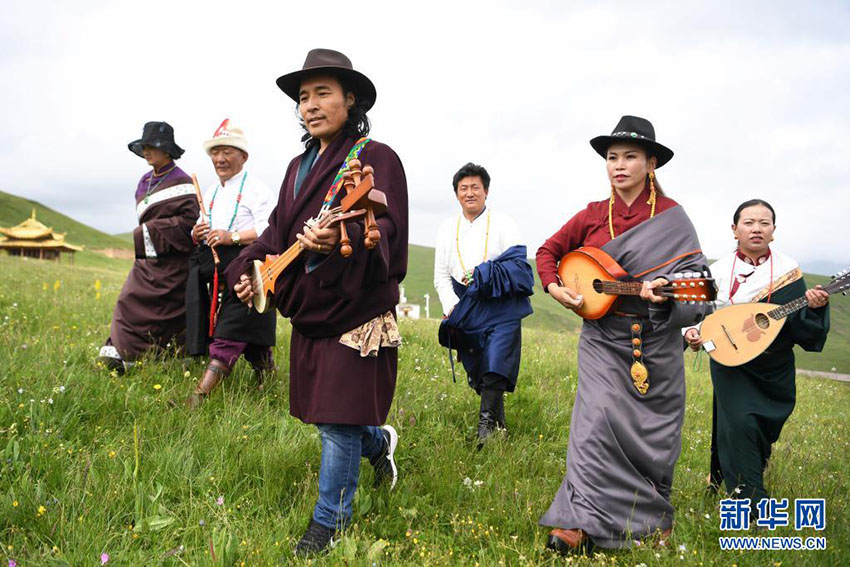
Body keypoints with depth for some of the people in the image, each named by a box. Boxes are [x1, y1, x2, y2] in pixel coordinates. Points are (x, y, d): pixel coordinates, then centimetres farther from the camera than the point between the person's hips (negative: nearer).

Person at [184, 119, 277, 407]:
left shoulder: (256, 188, -3)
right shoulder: (211, 191, 23)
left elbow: (270, 230, -15)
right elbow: (200, 234, 27)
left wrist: (233, 237, -21)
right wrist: (197, 234, 4)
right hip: (214, 272, 8)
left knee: (229, 335, -14)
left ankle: (200, 395, -20)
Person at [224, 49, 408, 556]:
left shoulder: (376, 157, -10)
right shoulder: (300, 165, 13)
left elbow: (388, 230, -22)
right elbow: (278, 230, 21)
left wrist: (341, 239, -41)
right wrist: (247, 270, 7)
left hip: (356, 311, -7)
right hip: (308, 311, 8)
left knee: (337, 422, 0)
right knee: (324, 413, 18)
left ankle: (330, 521, 20)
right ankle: (378, 441, 47)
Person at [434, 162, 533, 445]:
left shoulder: (503, 224, 4)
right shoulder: (447, 228, 14)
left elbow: (518, 266, -4)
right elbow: (441, 276, 12)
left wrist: (481, 276, -14)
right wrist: (452, 306, -2)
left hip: (501, 308, -4)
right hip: (465, 312, 4)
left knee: (495, 371, -16)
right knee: (477, 377, 7)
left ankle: (486, 429, -12)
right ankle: (499, 429, 19)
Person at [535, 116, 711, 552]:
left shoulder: (671, 216, -2)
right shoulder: (593, 216, 3)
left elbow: (694, 270, -6)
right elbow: (548, 251, 14)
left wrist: (666, 289, -26)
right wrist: (554, 288, -2)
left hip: (657, 340, 0)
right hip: (603, 339, 0)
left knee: (654, 428, 9)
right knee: (598, 421, -9)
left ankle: (654, 517, 30)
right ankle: (582, 523, -3)